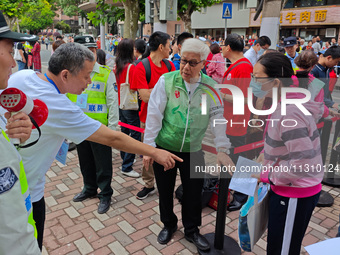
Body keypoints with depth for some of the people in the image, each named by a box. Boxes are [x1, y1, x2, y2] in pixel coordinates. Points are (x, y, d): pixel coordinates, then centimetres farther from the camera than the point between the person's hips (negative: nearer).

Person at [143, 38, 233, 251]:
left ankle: (192, 230, 37)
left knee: (194, 192, 12)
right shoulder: (166, 81, -10)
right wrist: (149, 146, -9)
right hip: (164, 147, 0)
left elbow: (218, 118, -5)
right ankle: (169, 225, 42)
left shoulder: (211, 87, -6)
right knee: (165, 190, 15)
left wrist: (222, 149, -10)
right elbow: (154, 115, -9)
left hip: (193, 150, 1)